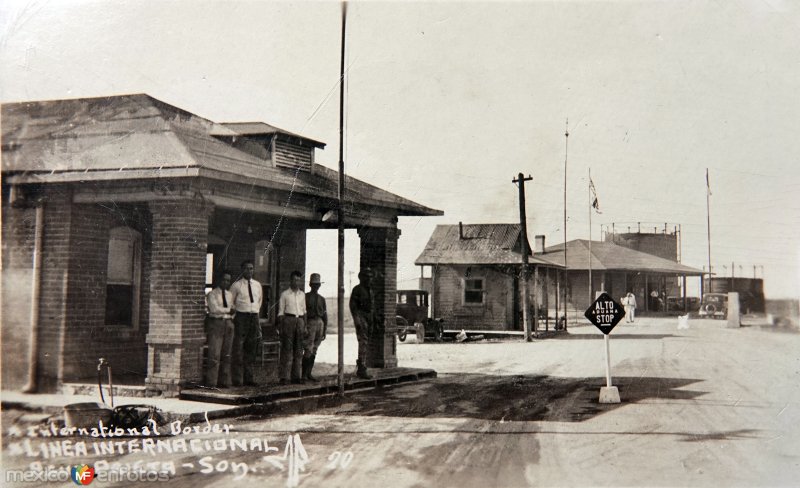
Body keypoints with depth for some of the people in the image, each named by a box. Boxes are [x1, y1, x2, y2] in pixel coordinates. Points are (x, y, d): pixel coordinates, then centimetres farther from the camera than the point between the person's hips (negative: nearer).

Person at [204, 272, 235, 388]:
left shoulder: (229, 295, 19)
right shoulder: (212, 294, 1)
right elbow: (214, 309, -12)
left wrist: (231, 317, 1)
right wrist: (228, 310, -7)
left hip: (228, 324, 6)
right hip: (215, 323, -6)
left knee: (226, 355, 4)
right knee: (214, 355, -10)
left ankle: (224, 382, 8)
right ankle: (211, 383, -8)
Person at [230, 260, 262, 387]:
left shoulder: (257, 285, 11)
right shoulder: (236, 285, -3)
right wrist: (235, 316, 0)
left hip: (254, 318, 5)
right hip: (241, 317, -5)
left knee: (251, 349, 8)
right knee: (238, 349, -6)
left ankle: (248, 378, 15)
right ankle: (237, 379, -2)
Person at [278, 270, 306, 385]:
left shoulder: (302, 294, 14)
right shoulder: (285, 294, 1)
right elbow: (281, 312, 0)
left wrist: (305, 326, 10)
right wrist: (280, 327, -6)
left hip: (300, 321, 5)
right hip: (288, 320, -5)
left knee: (299, 350, 5)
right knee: (287, 349, -6)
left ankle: (296, 376, 11)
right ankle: (284, 377, -3)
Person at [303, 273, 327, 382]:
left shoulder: (322, 299, 15)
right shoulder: (305, 297, 0)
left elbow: (325, 314, 15)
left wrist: (325, 329, 10)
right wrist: (304, 327, -13)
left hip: (320, 324, 5)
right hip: (310, 323, -5)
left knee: (314, 351, 7)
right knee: (308, 350, -11)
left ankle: (309, 374, 13)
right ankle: (304, 374, -5)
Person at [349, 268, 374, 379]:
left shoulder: (369, 290, 18)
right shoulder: (357, 289, -7)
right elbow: (352, 305, -13)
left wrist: (372, 324, 19)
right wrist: (357, 321, -21)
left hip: (368, 318, 8)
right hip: (360, 317, -8)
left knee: (365, 345, 8)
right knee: (363, 343, -14)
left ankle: (359, 369, 13)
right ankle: (362, 370, -16)